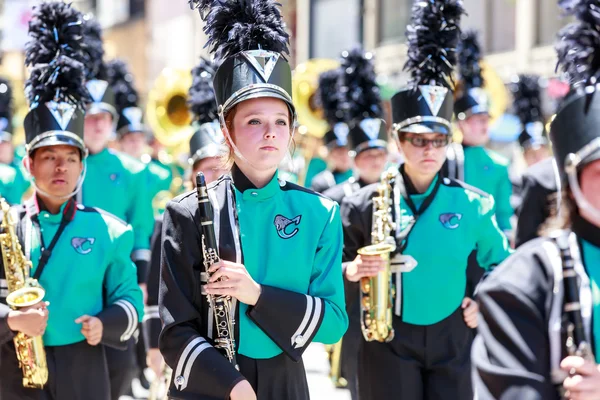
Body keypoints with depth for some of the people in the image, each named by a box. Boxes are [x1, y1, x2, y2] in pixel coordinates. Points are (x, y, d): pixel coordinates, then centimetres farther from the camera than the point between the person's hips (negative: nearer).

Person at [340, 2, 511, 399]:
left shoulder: (472, 204, 0)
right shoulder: (365, 204, -4)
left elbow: (502, 265, 13)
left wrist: (486, 302, -3)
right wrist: (353, 270, -17)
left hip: (453, 339, 2)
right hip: (388, 340, -1)